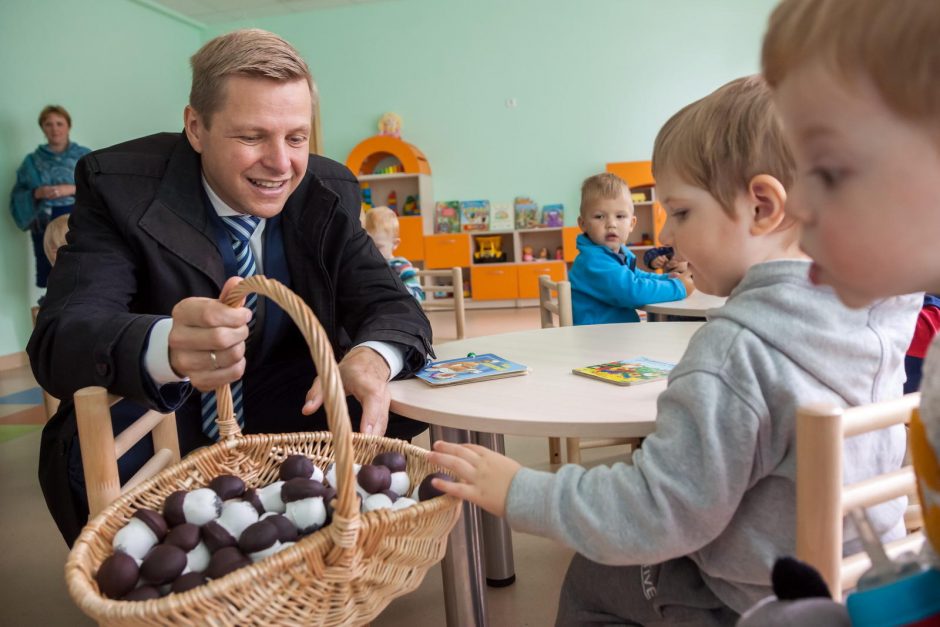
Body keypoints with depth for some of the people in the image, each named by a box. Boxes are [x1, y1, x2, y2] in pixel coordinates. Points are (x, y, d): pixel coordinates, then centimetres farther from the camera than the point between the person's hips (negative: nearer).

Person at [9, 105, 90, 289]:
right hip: (45, 227, 2)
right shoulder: (32, 161, 11)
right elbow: (17, 197, 8)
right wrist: (36, 194, -11)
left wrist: (72, 189, -14)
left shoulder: (85, 156, 7)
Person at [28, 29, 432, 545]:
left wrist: (371, 357, -36)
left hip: (291, 422, 3)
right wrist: (165, 348, -51)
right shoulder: (120, 186, -17)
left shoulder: (329, 193, -7)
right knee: (85, 454, -32)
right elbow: (56, 341, -27)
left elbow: (393, 307, -9)